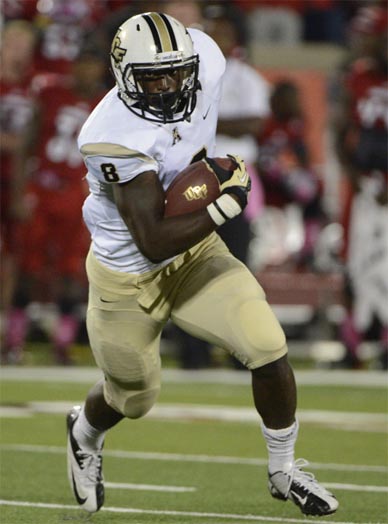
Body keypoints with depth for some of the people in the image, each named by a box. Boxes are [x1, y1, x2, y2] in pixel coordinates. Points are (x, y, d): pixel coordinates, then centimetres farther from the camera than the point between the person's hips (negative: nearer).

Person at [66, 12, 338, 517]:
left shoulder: (205, 64, -17)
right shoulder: (119, 139, -35)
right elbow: (154, 243, -34)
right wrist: (227, 202, -32)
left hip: (195, 254, 5)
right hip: (128, 277, -5)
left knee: (269, 349, -14)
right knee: (134, 399, 17)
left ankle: (284, 470, 9)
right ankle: (85, 431, 55)